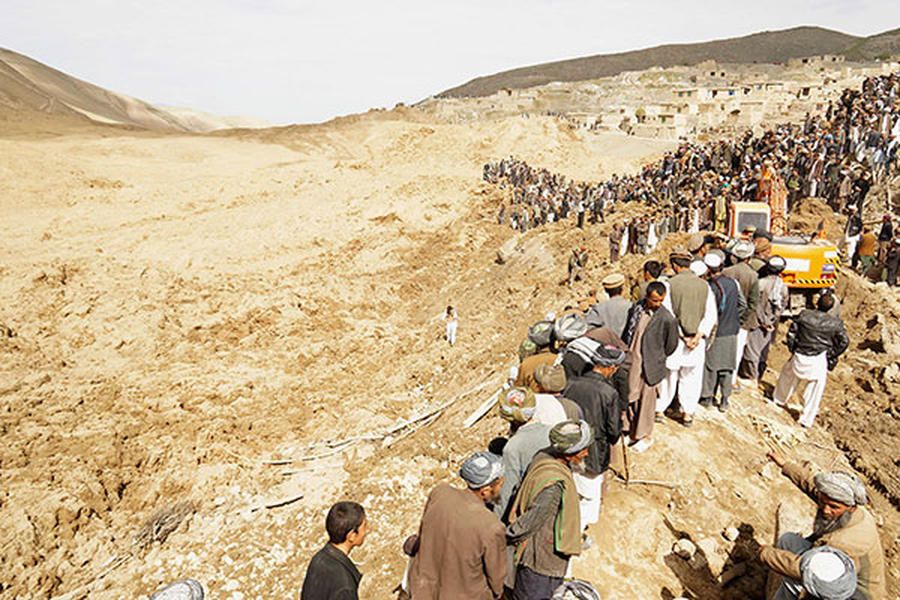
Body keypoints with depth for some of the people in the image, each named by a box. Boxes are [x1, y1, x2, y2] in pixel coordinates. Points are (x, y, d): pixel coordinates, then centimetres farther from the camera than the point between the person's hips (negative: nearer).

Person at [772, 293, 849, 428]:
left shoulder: (804, 315, -7)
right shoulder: (835, 322, -7)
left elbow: (791, 333, -3)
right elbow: (844, 342, -2)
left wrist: (793, 349, 11)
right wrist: (831, 356, 10)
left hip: (800, 356, 1)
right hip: (819, 361, -1)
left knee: (788, 373, 29)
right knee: (815, 389, 12)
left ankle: (779, 399, 46)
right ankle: (807, 419, 17)